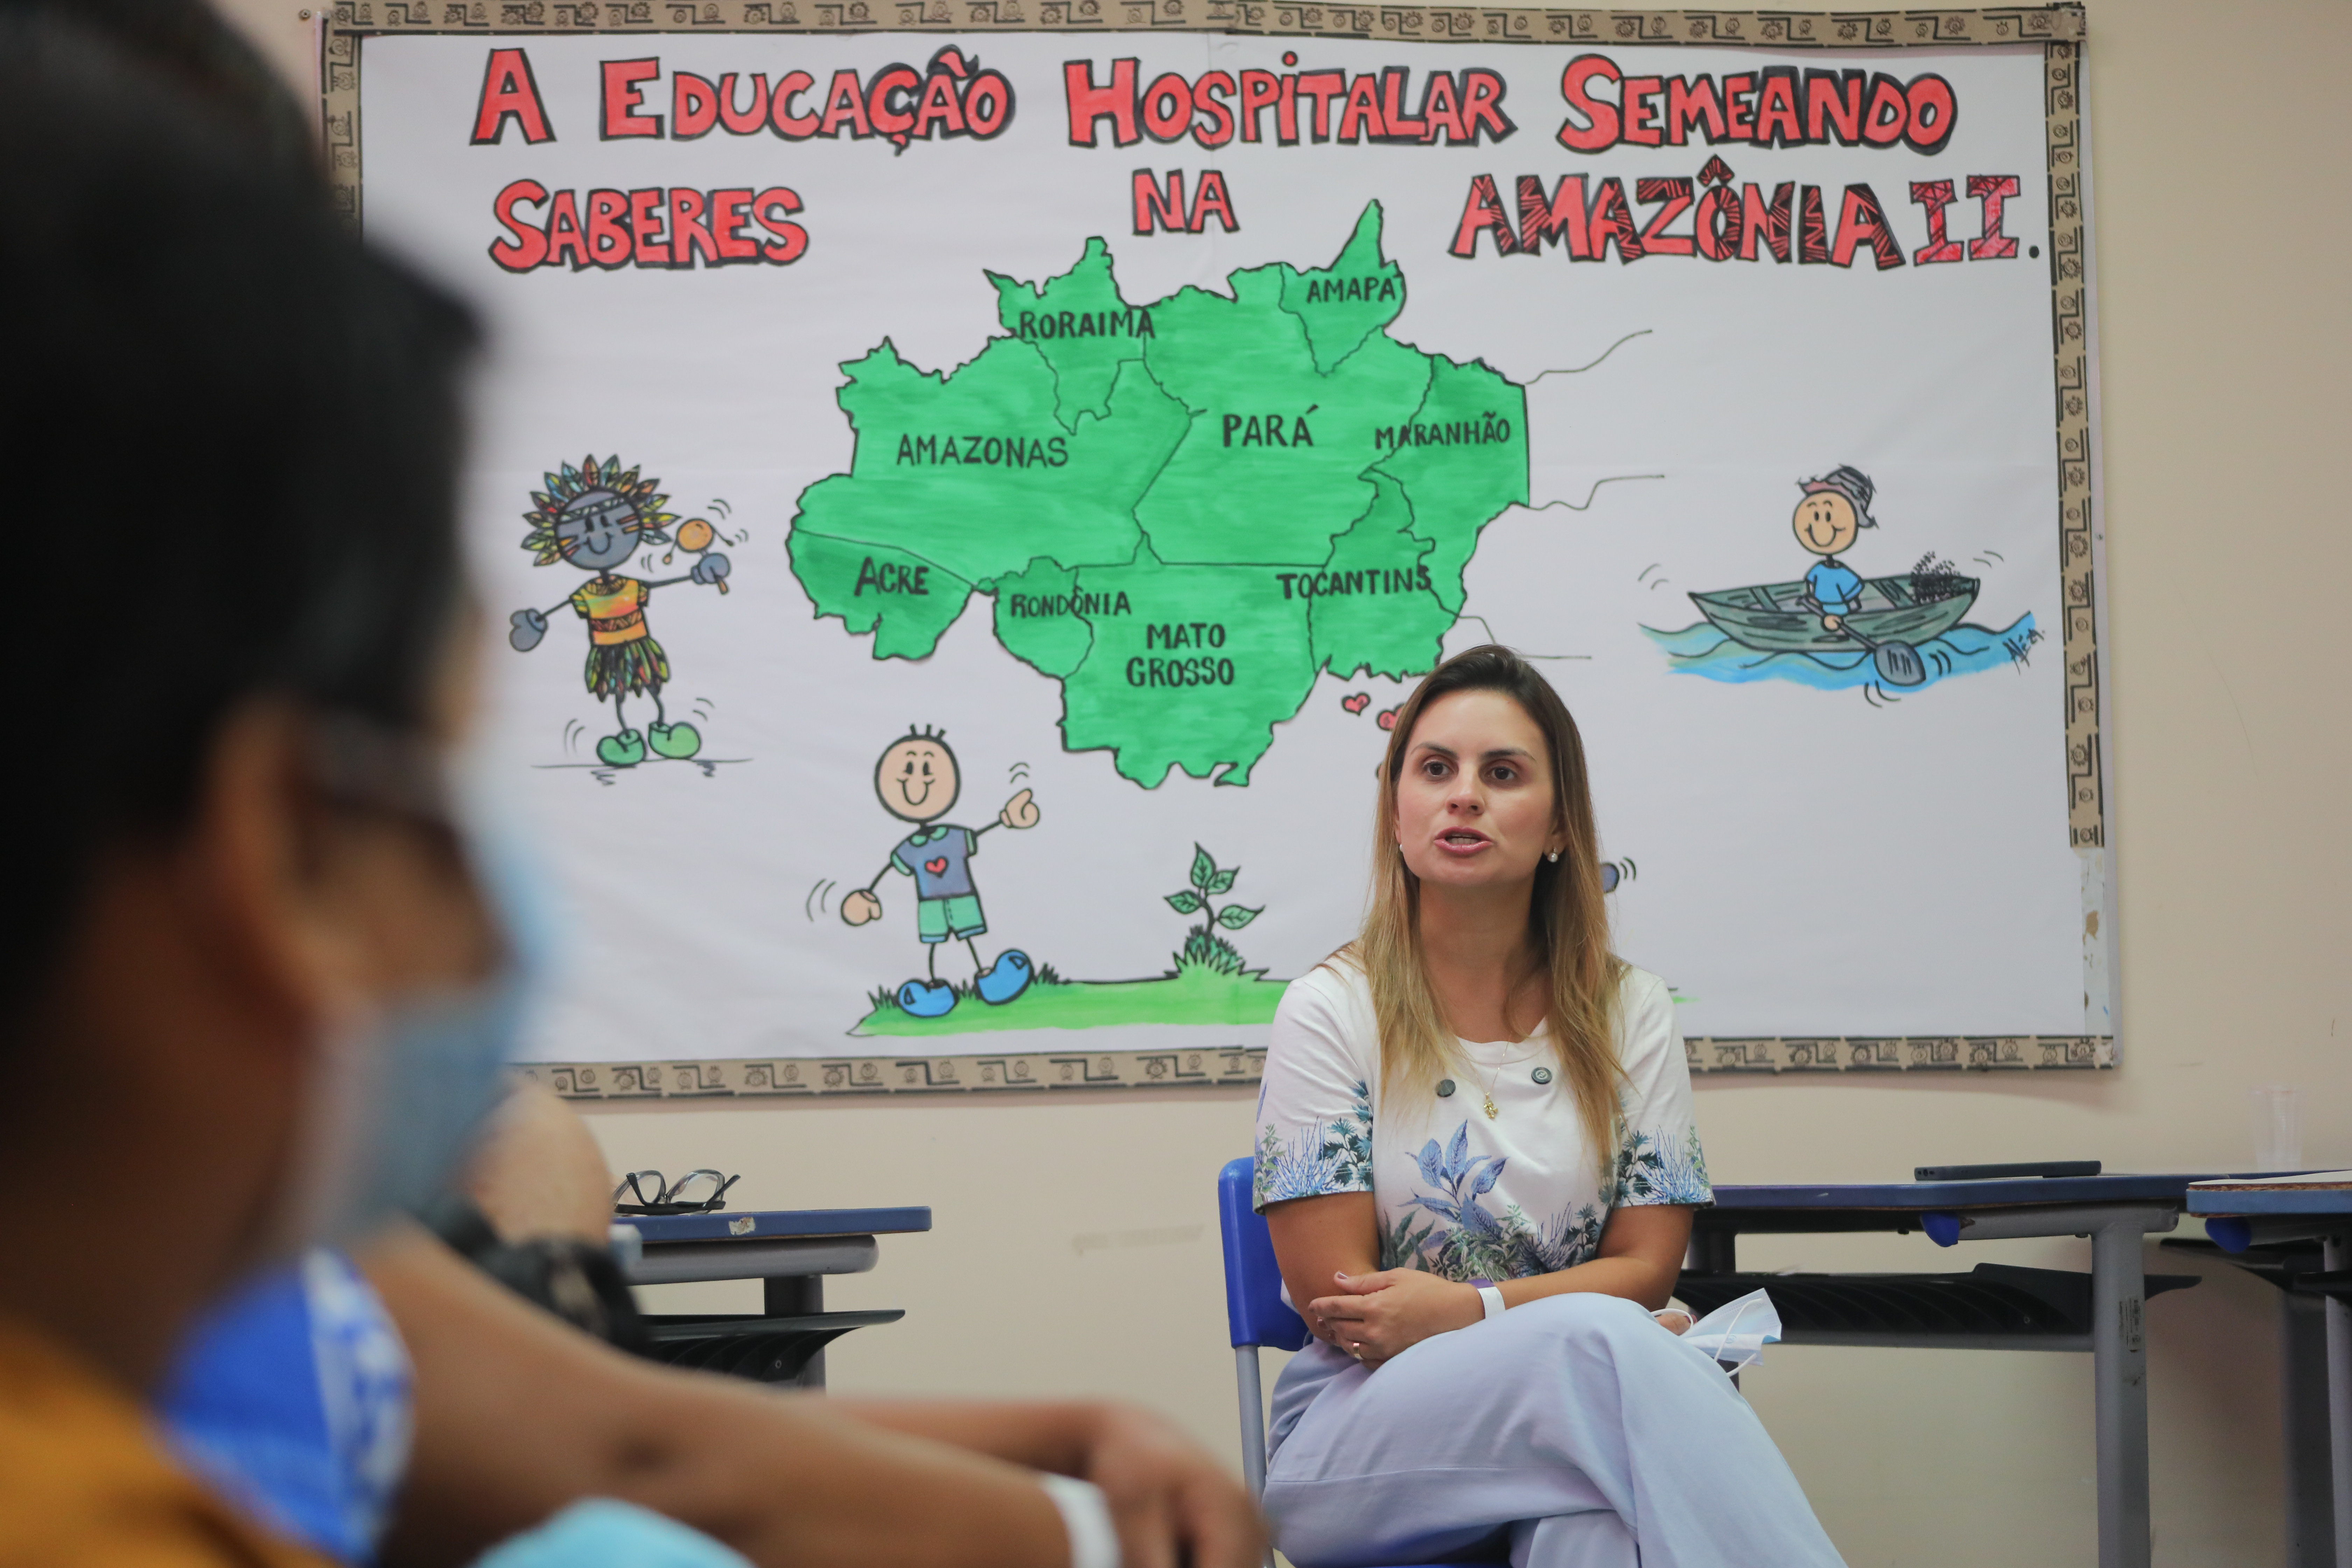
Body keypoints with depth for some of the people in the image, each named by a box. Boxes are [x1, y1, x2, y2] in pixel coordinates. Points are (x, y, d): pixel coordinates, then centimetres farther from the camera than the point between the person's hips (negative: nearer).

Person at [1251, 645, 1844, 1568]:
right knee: (1595, 1340, -35)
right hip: (1360, 1437, -2)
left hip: (1574, 1413, 2)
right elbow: (1336, 1301, -4)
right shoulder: (1332, 1010, 0)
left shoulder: (1629, 1013, 9)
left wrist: (1468, 1308, -13)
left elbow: (1647, 1266, 4)